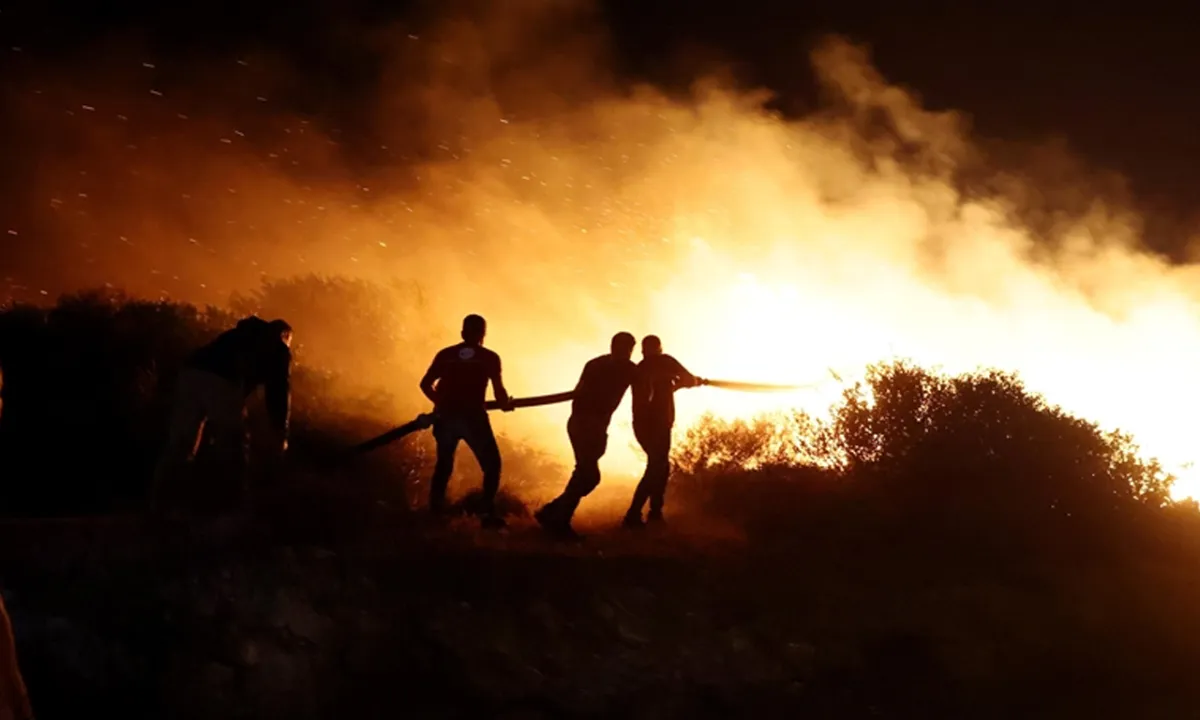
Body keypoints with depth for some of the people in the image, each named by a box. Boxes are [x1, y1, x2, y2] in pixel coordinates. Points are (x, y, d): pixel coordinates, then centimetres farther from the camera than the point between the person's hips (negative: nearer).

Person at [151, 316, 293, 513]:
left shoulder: (242, 334, 38)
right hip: (223, 381, -6)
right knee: (234, 447, 8)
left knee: (179, 444, 11)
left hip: (191, 373, 6)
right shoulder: (278, 348, 21)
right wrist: (280, 433, 20)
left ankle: (157, 502, 9)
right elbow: (279, 390, 14)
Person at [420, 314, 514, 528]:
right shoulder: (489, 357, 4)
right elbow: (498, 390, -5)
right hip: (473, 417, -3)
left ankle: (435, 511, 16)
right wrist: (506, 404, 16)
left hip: (446, 416, 3)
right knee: (491, 464, 10)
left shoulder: (446, 354, 11)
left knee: (444, 463, 22)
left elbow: (425, 384, 10)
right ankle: (487, 511, -4)